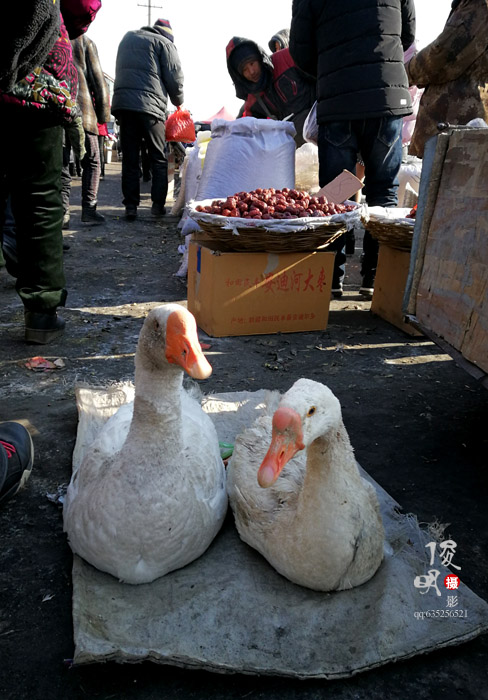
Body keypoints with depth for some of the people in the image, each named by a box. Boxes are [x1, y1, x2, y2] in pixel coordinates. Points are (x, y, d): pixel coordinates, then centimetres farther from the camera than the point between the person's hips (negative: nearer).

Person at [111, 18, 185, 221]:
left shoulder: (127, 38, 24)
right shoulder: (164, 43, 5)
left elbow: (121, 72, 25)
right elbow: (174, 78, 3)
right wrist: (178, 103, 18)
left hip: (122, 103, 5)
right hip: (150, 105, -4)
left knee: (129, 158, 5)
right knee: (159, 159, 5)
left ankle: (131, 206, 1)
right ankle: (158, 204, 2)